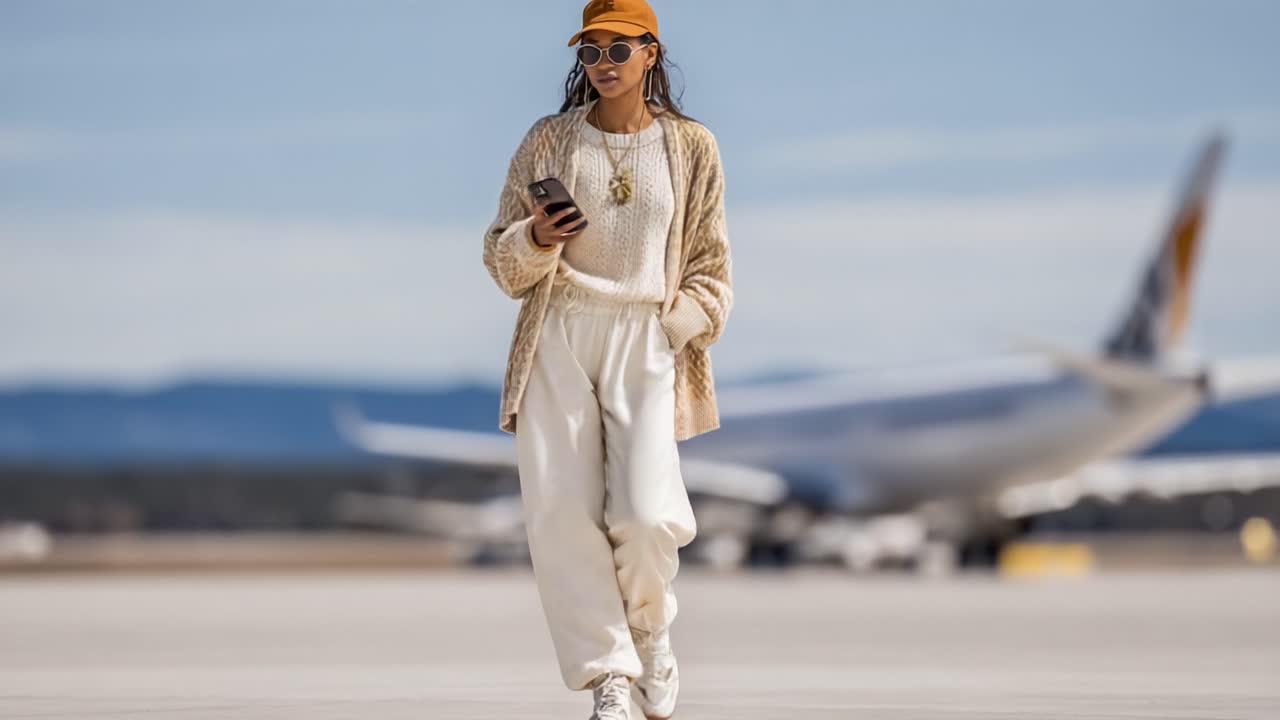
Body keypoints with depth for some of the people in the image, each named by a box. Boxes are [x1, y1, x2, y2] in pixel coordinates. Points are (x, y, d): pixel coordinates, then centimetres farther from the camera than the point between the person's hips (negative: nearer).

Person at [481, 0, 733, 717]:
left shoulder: (691, 147, 9)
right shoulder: (548, 140, 10)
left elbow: (710, 265, 13)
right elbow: (504, 262, 11)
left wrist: (677, 331, -2)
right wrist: (537, 239, -11)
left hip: (648, 341, -1)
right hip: (557, 340, 1)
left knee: (646, 514, -16)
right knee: (560, 514, -11)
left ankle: (651, 628, 16)